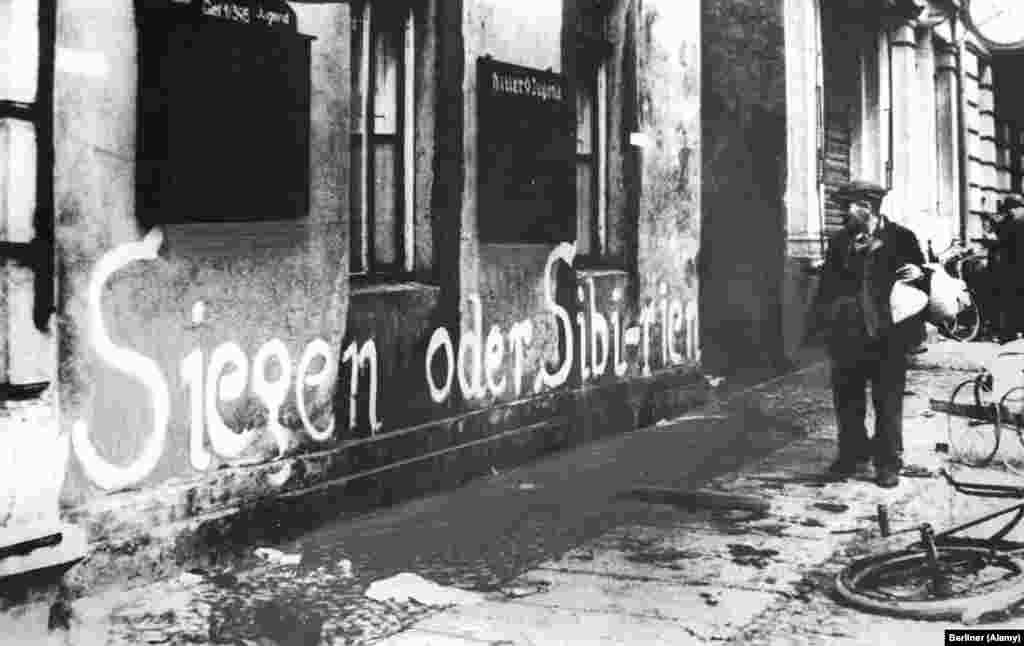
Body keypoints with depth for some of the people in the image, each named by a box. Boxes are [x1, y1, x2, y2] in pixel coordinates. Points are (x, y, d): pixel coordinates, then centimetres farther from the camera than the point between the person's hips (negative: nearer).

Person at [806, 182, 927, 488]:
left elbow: (922, 273, 7)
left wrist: (919, 273, -17)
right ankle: (853, 457, 23)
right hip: (846, 336, 3)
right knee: (847, 400, 8)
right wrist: (817, 323, 5)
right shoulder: (839, 241, 10)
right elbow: (827, 284, 12)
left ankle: (888, 464, 13)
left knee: (888, 402, 2)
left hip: (886, 336, -3)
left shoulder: (900, 237, 0)